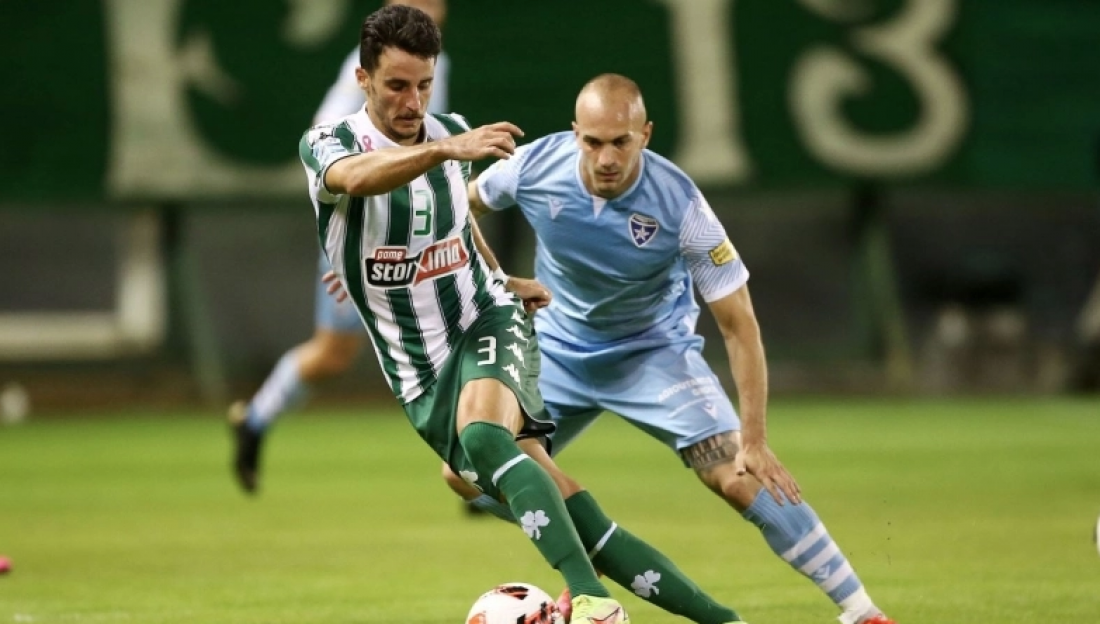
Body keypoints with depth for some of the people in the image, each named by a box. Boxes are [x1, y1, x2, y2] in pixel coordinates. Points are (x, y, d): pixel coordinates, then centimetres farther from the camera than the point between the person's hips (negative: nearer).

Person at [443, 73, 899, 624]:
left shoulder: (679, 204, -29)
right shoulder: (534, 167, -22)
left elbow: (739, 327, -23)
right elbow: (462, 205, 2)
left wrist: (754, 440, -27)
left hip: (653, 352, -4)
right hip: (558, 351, 4)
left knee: (740, 477, -22)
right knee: (467, 473, -2)